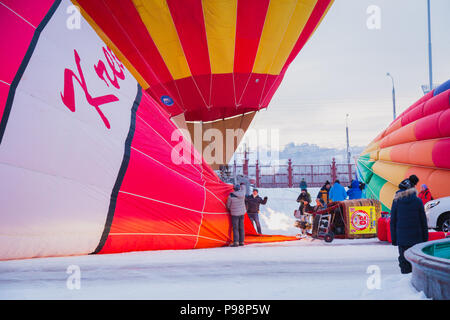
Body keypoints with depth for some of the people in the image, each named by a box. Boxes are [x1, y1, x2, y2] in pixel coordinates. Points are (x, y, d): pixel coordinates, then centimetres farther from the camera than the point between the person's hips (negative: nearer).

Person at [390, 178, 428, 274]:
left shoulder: (396, 201, -1)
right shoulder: (418, 201, -2)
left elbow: (393, 222, 1)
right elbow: (423, 221, 2)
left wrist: (393, 239, 7)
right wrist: (425, 238, 10)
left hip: (402, 238, 0)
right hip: (416, 237, 0)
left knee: (404, 260, 4)